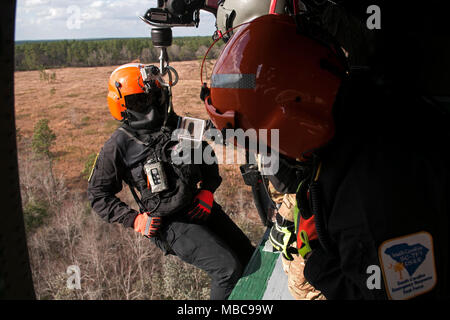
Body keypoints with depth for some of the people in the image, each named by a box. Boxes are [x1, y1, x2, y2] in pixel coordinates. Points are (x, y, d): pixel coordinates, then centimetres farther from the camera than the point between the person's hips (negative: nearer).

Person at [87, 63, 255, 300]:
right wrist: (134, 220, -9)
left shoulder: (177, 125, 6)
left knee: (249, 257, 9)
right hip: (171, 222, -6)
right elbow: (98, 193, 1)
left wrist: (207, 190, 3)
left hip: (201, 207, 6)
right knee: (228, 268, -19)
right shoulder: (118, 146, -7)